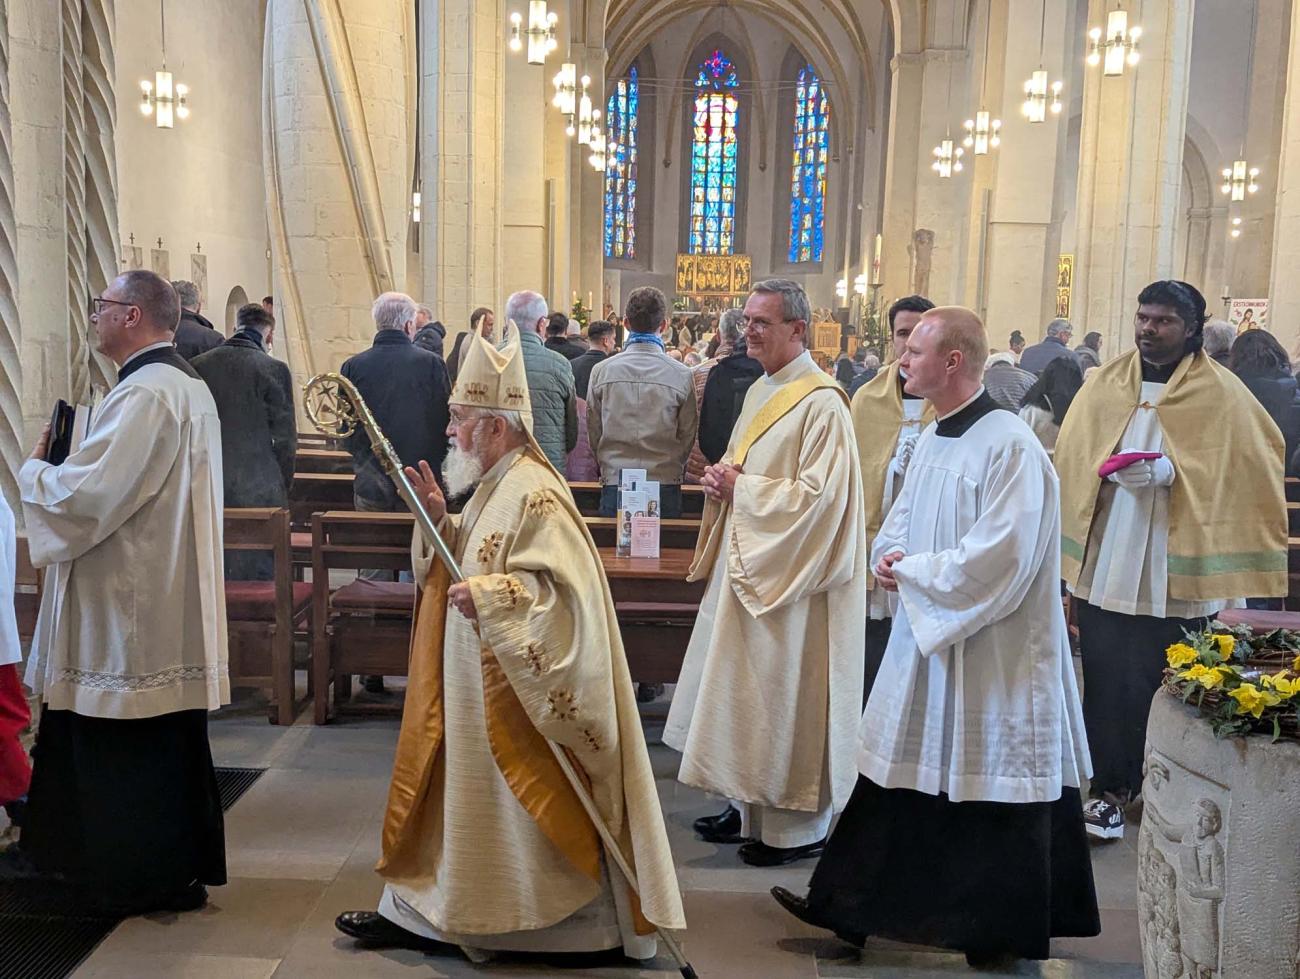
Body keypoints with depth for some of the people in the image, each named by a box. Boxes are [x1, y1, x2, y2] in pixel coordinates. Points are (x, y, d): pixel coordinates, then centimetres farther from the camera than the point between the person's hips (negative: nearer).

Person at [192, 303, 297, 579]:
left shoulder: (197, 365, 6)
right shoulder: (274, 369, -8)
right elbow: (285, 440, -7)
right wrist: (282, 488, 6)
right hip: (258, 491, -4)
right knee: (259, 576, 2)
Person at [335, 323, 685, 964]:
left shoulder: (536, 495, -20)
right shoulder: (494, 486, 11)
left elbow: (563, 588, -26)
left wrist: (490, 597, -33)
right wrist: (440, 521, 4)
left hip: (516, 697, -10)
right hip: (474, 692, 10)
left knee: (524, 806, 1)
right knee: (460, 794, 17)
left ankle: (594, 925, 18)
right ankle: (418, 912, 30)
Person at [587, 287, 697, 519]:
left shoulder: (601, 371, -2)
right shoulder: (681, 375, -5)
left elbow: (593, 432, 7)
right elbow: (688, 436, 4)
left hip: (615, 484, 1)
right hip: (666, 485, -1)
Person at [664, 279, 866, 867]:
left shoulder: (822, 404, -17)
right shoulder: (761, 391, 11)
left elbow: (818, 495, -23)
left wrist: (741, 488, -15)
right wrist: (722, 479, 0)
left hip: (790, 577, -9)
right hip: (746, 565, 9)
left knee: (784, 695, 1)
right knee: (745, 689, 15)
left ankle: (797, 826, 16)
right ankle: (749, 805, 29)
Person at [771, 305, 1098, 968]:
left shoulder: (1010, 446, -18)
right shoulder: (932, 438, 9)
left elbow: (1001, 556, -24)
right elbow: (901, 521, 18)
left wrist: (912, 572, -14)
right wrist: (889, 557, -4)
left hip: (992, 654, -8)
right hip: (925, 635, 8)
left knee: (993, 787, 6)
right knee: (898, 770, 14)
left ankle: (1005, 931, 25)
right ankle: (850, 907, 25)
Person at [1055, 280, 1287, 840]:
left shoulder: (1221, 394, 0)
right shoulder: (1104, 384, 8)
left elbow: (1245, 469, -5)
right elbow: (1074, 459, 10)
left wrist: (1168, 472, -15)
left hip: (1175, 569, -2)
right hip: (1106, 563, 2)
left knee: (1166, 686, 5)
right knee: (1106, 681, 5)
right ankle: (1110, 787, 19)